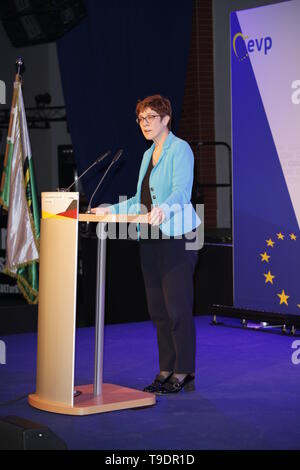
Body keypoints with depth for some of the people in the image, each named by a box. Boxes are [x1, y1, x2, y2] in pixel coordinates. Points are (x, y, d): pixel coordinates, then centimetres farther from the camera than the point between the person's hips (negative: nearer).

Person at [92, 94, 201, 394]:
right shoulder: (148, 155, 19)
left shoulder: (180, 149, -7)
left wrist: (163, 209, -41)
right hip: (151, 240, 9)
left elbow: (181, 190, -23)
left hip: (177, 238, -9)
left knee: (178, 307, -7)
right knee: (157, 309, 9)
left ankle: (183, 373, 1)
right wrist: (111, 210, 21)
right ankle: (166, 370, 16)